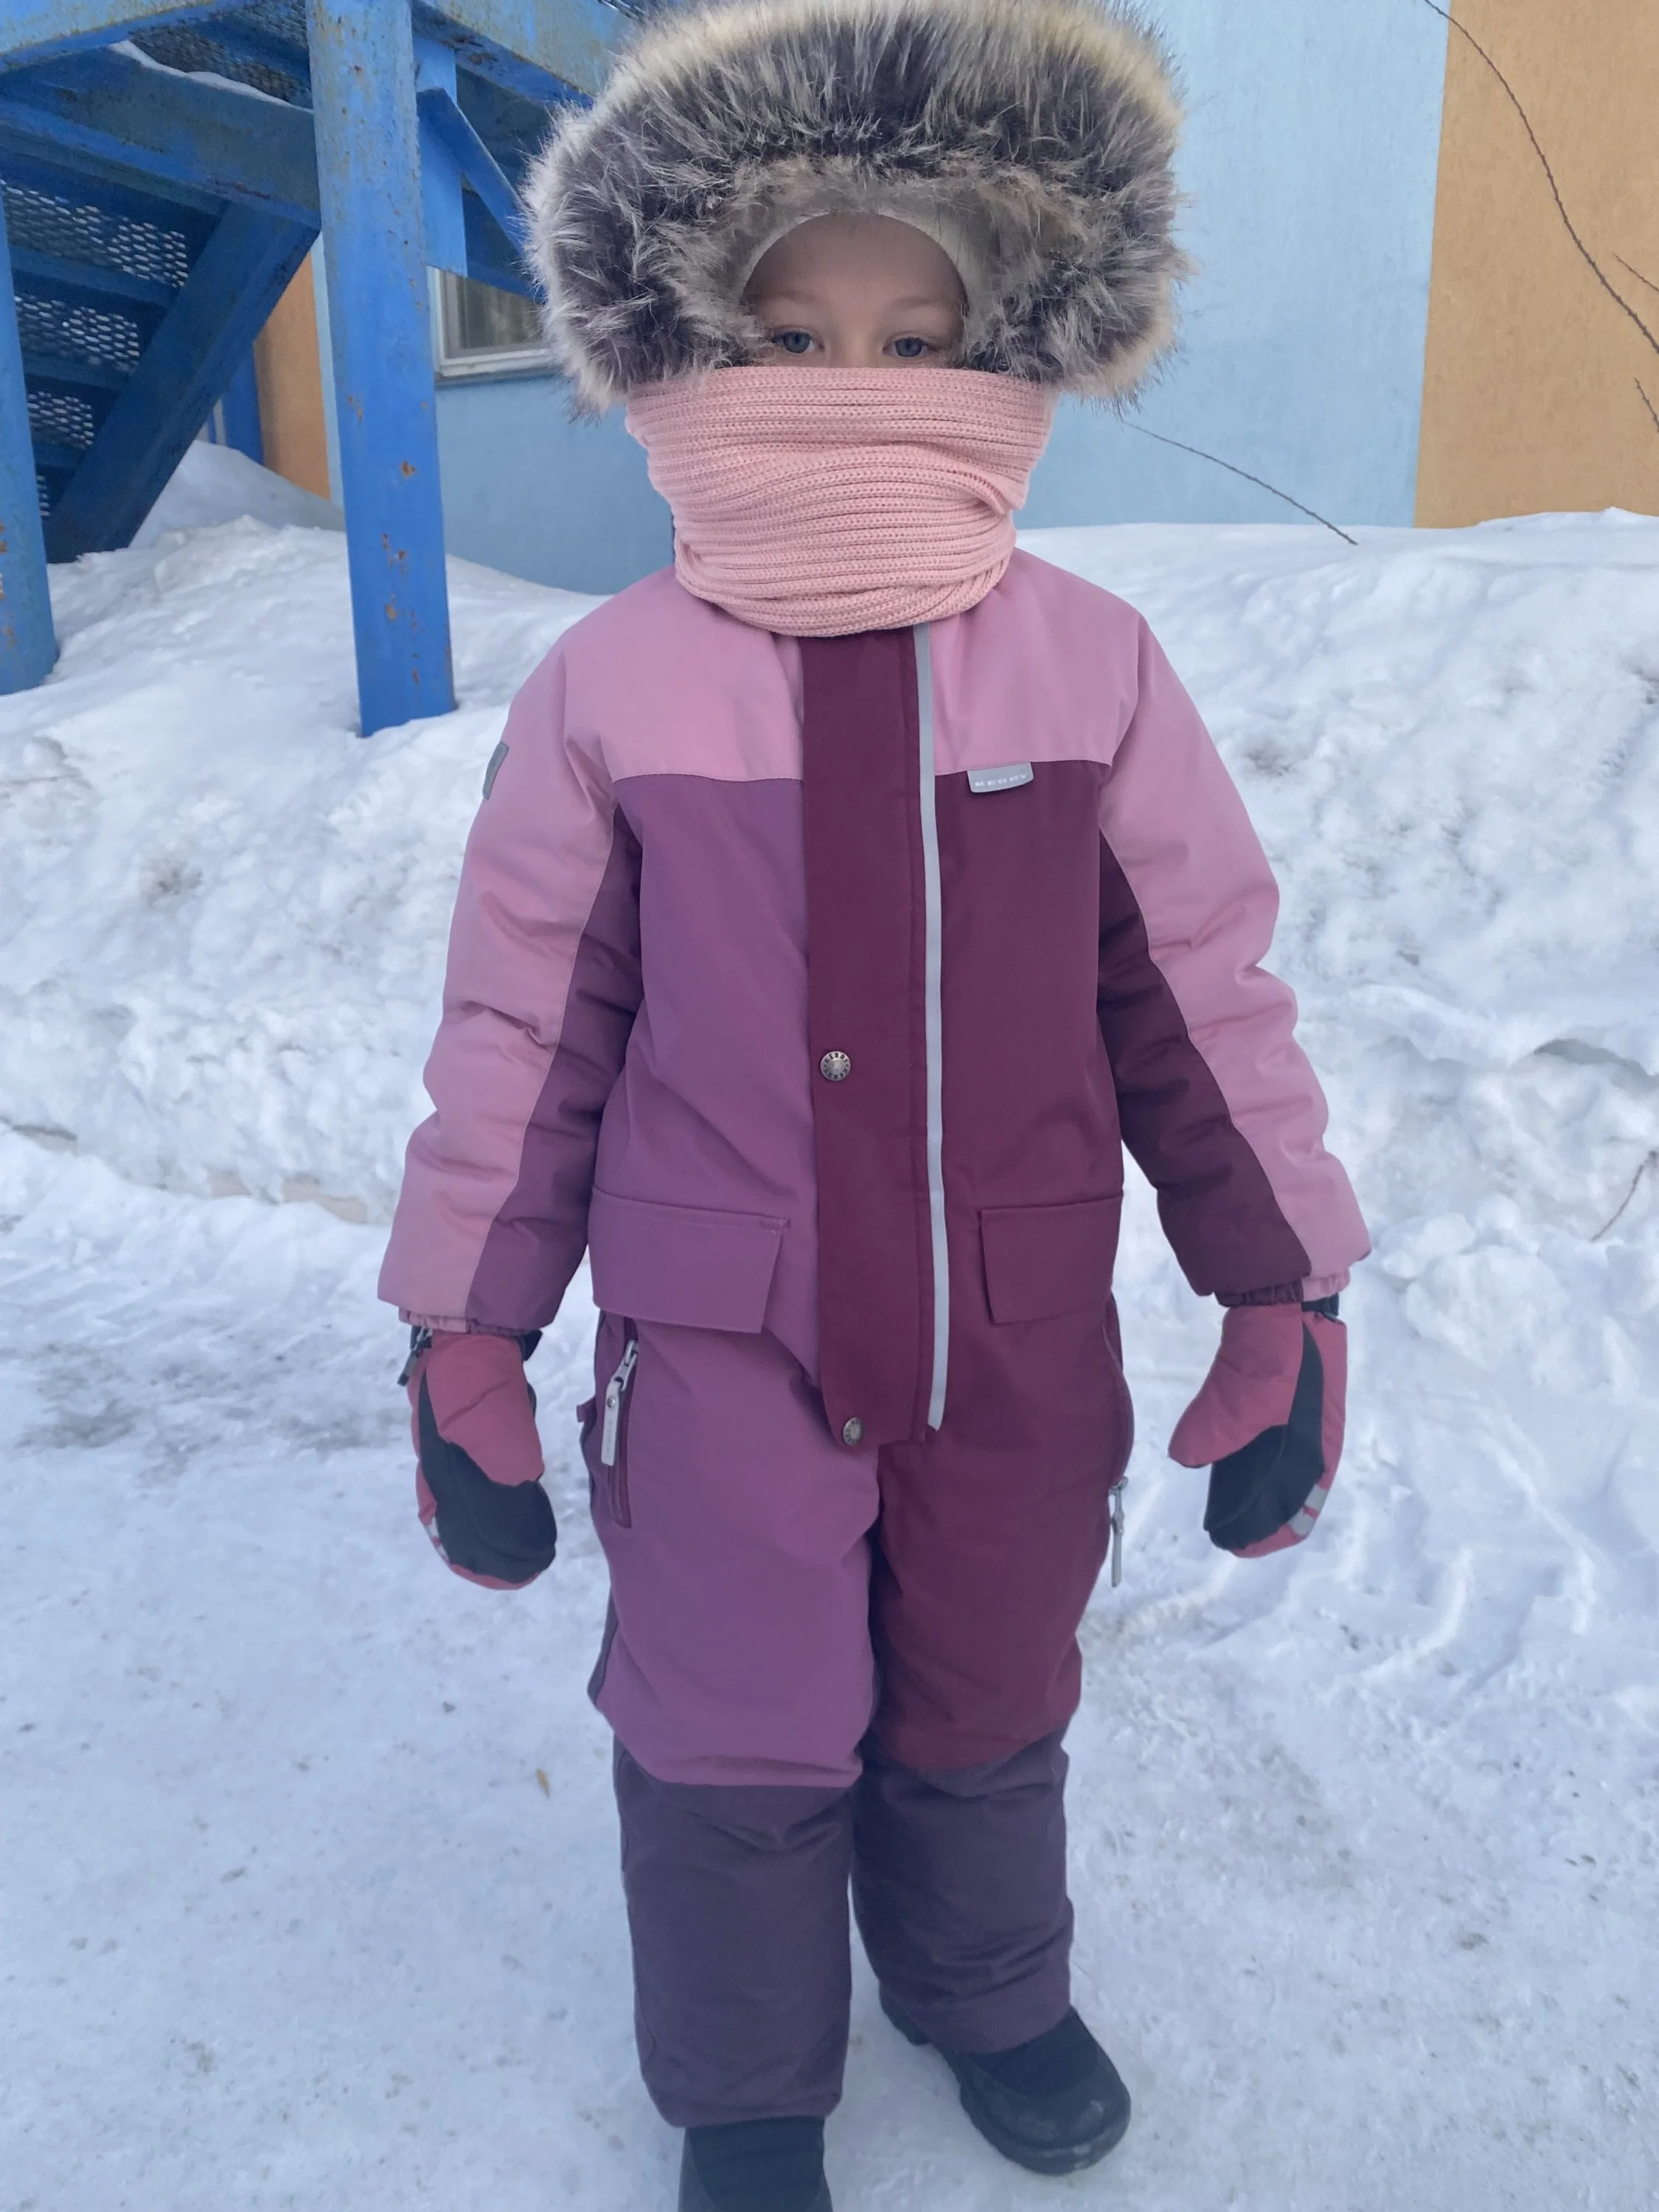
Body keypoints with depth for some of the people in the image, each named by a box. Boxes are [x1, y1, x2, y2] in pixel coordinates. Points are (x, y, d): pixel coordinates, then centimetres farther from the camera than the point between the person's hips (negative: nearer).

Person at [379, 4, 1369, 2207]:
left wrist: (1287, 1303, 3)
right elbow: (523, 1027, -1)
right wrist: (461, 1345, 3)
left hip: (1020, 1345, 2)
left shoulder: (1092, 664, -5)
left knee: (988, 1719, 21)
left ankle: (988, 1993, 53)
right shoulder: (611, 684, -7)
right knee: (736, 1748, 13)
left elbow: (1204, 993, 1)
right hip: (722, 1350, -1)